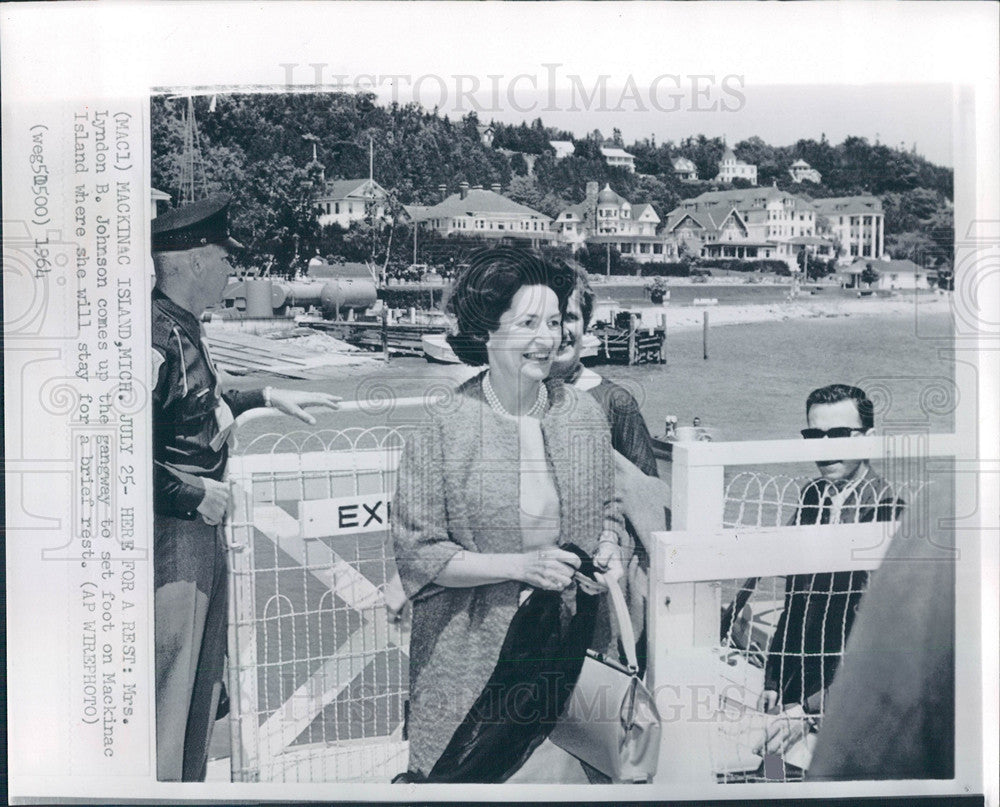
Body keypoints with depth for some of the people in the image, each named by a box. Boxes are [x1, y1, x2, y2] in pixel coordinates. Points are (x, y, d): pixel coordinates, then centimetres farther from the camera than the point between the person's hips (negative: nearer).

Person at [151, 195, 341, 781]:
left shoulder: (187, 328, 9)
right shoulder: (158, 338, -21)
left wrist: (266, 397, 24)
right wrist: (193, 495, -19)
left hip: (204, 527, 10)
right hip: (172, 534, -10)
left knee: (204, 679, 21)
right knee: (169, 684, -1)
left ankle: (190, 782, 36)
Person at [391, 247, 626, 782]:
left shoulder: (584, 416, 2)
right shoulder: (442, 431, -11)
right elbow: (417, 555, -12)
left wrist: (608, 553, -4)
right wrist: (521, 565, -19)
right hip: (471, 652, -3)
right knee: (447, 778, 5)